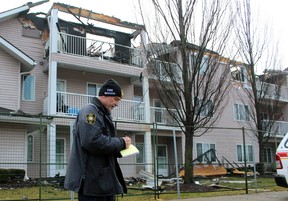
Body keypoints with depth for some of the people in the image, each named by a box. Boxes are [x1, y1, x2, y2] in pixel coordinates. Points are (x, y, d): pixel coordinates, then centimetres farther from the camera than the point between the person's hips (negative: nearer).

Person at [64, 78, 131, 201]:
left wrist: (120, 149, 5)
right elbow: (93, 141, -27)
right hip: (92, 180, -10)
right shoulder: (90, 111, -12)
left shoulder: (102, 114, 19)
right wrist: (121, 143, -14)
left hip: (104, 179, 10)